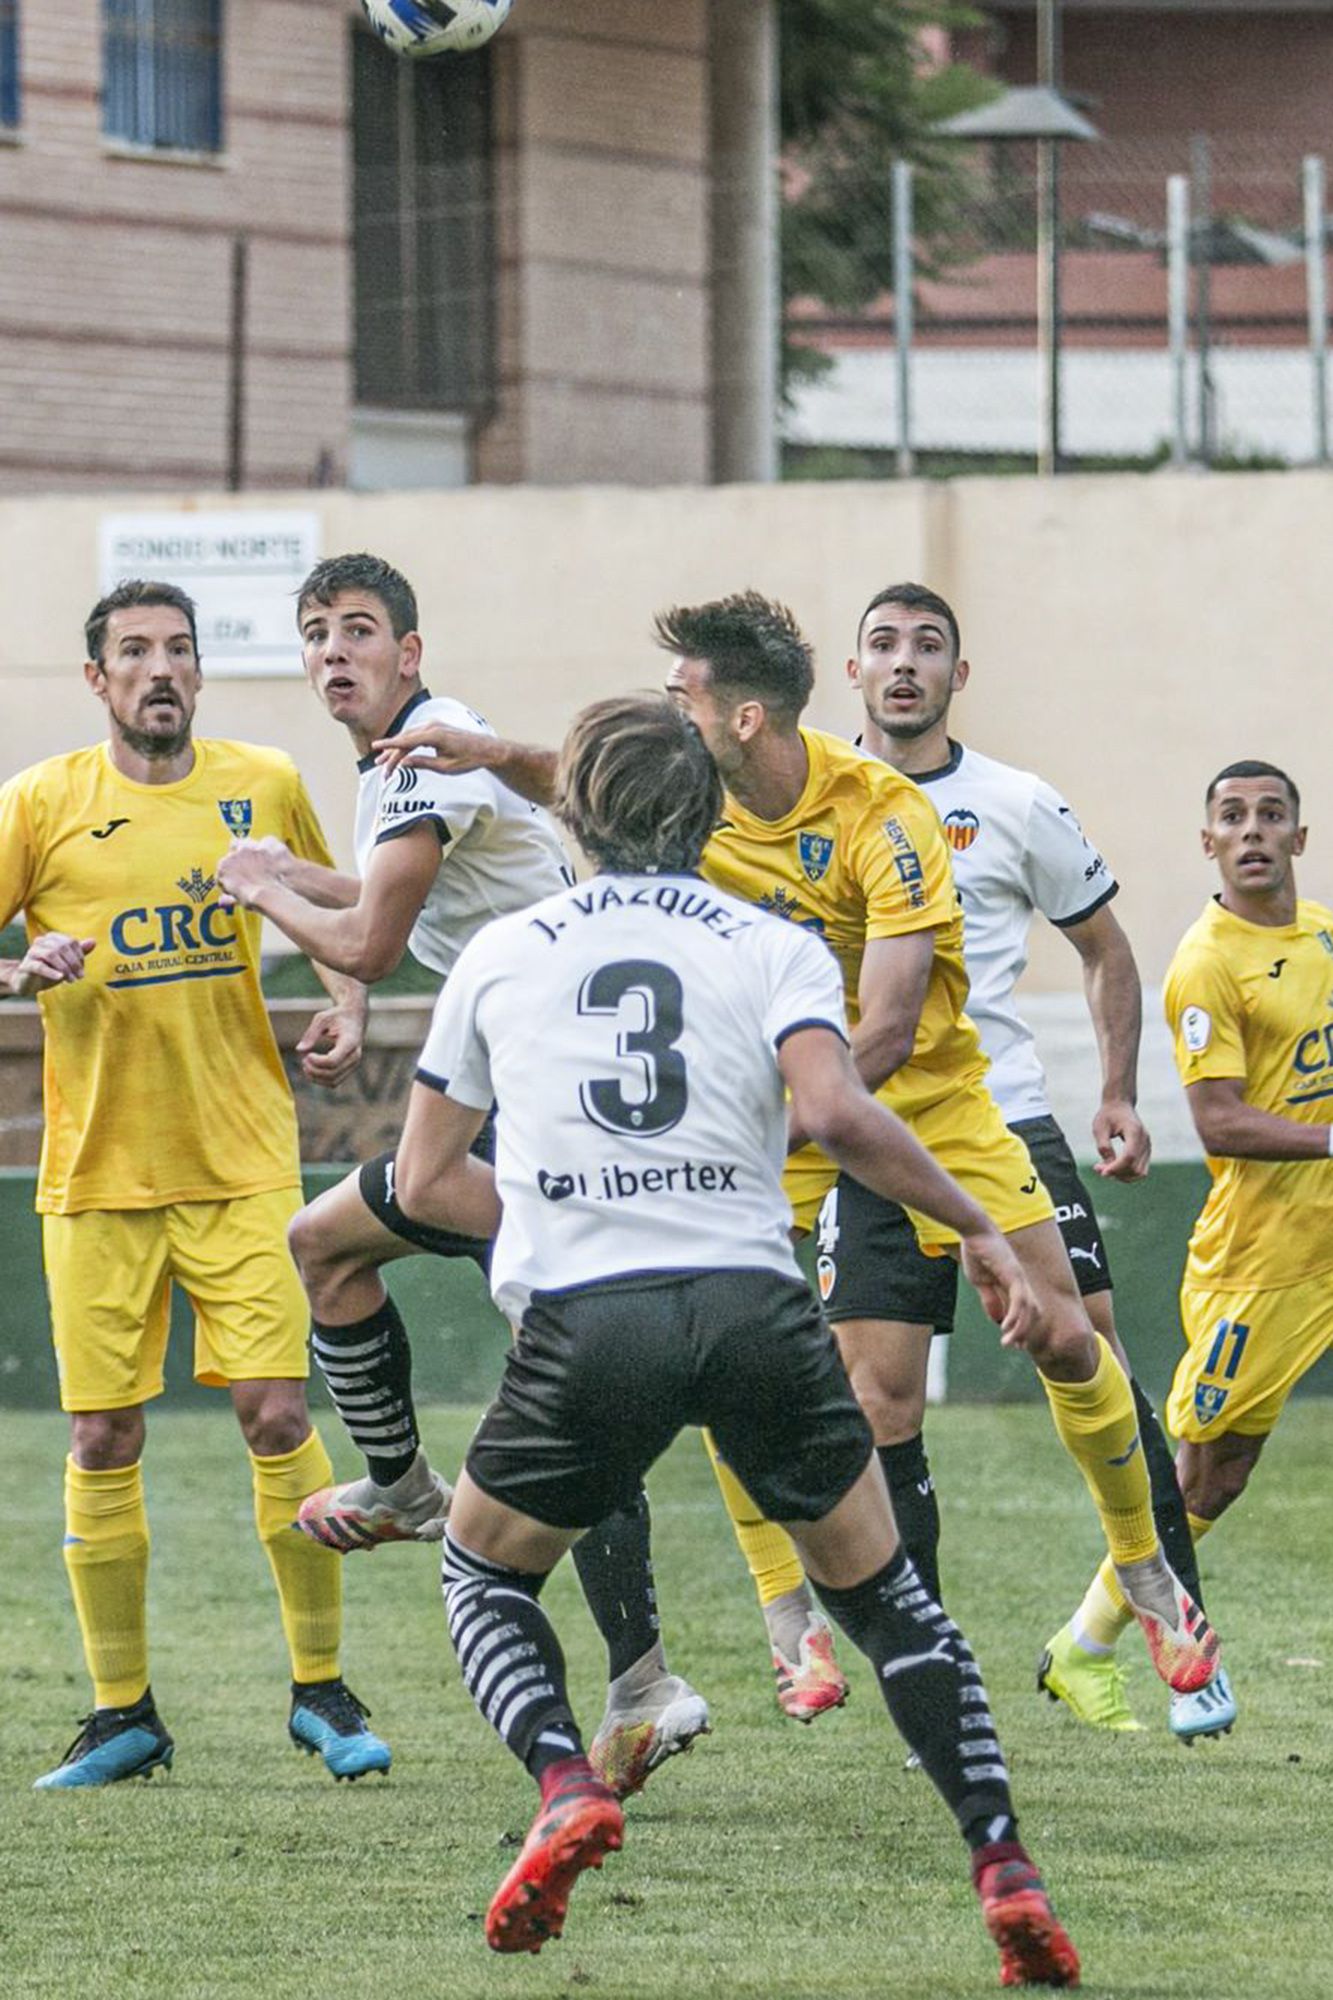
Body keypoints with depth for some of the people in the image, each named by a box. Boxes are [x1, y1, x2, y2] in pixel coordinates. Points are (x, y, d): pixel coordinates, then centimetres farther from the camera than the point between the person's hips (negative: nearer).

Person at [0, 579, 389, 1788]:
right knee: (102, 1440, 2)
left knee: (278, 1414, -8)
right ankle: (122, 1713, 13)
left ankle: (321, 1688, 5)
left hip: (242, 1164, 0)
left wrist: (348, 1006, 4)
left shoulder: (264, 788, 5)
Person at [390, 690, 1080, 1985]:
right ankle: (1002, 1867, 1)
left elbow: (426, 1180, 21)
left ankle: (565, 1786, -5)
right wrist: (975, 1225, -1)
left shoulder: (502, 953, 15)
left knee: (483, 1578, 22)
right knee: (885, 1596, 16)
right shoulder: (771, 951, 9)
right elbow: (833, 1110, -11)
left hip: (582, 1325, 0)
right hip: (754, 1299, 0)